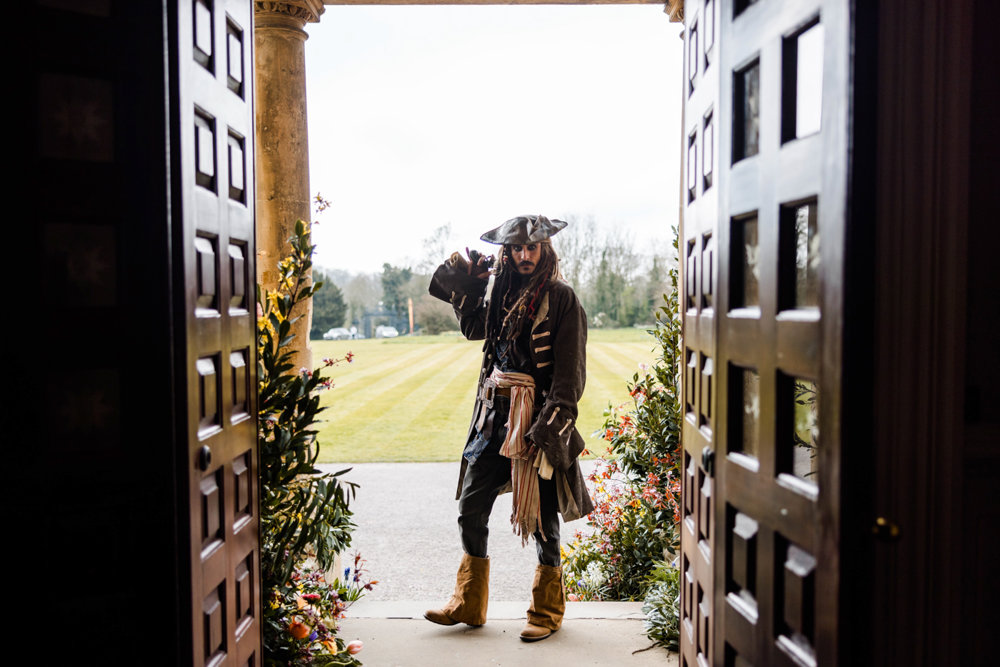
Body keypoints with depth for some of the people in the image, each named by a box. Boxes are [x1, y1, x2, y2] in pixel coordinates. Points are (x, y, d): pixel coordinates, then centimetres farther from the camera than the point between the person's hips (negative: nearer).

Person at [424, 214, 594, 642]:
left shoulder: (561, 298, -6)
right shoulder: (499, 290, 11)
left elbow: (570, 370, -11)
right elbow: (473, 328, 28)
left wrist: (550, 425, -19)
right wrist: (463, 286, 14)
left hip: (537, 418, -6)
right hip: (495, 414, 6)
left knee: (542, 516, 4)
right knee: (470, 509, 8)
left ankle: (547, 612, 22)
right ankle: (468, 604, 24)